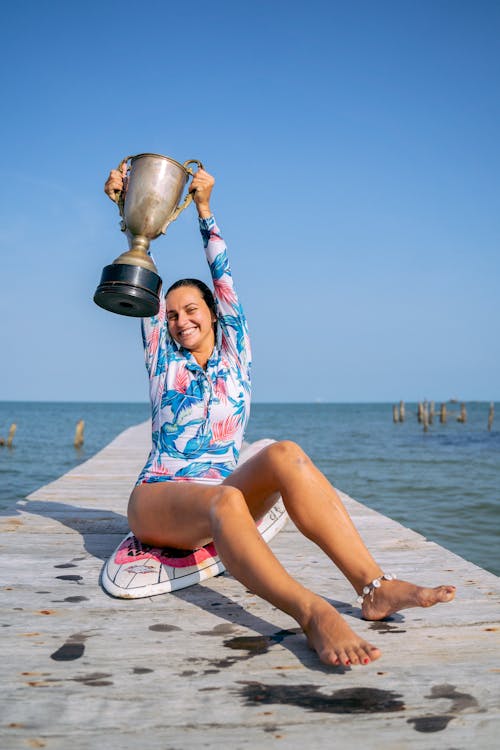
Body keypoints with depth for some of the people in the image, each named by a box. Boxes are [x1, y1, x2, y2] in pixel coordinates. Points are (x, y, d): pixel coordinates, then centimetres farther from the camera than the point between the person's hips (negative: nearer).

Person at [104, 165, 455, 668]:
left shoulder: (235, 355, 14)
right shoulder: (163, 360, 12)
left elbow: (223, 278, 10)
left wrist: (204, 209, 10)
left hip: (221, 497, 2)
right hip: (157, 500, -1)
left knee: (285, 454, -31)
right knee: (223, 500, -38)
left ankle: (373, 587, -42)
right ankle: (311, 614, -60)